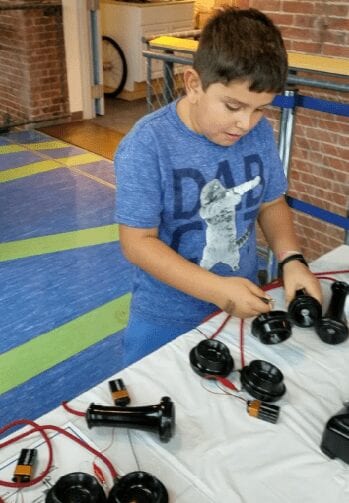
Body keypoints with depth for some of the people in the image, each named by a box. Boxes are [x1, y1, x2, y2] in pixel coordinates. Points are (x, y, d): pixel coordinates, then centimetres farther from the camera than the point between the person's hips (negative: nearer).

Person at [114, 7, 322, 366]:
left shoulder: (259, 133, -8)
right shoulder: (147, 145, -23)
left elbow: (271, 203, 5)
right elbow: (137, 243, -22)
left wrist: (291, 259, -13)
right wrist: (217, 290, -29)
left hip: (243, 307, 4)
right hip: (166, 322, -4)